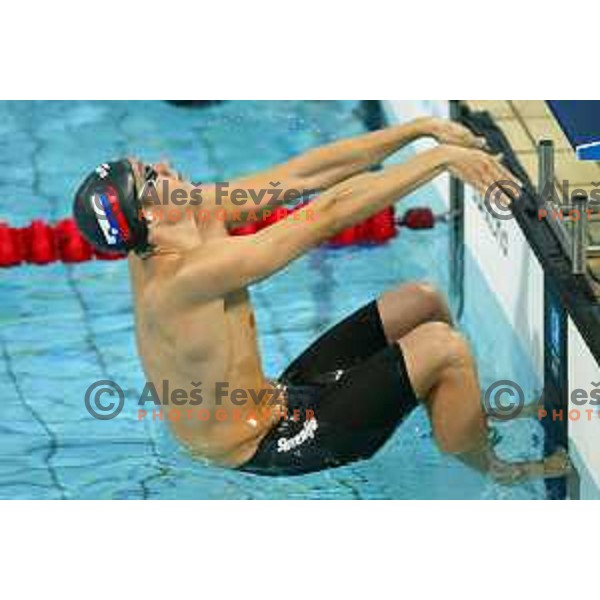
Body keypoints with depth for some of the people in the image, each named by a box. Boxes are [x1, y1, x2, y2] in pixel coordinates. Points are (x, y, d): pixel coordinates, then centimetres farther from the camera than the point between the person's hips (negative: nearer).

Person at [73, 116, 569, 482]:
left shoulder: (197, 214, -6)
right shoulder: (188, 276, -33)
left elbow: (306, 175, -7)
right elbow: (330, 213, -34)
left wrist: (421, 129, -10)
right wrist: (440, 157, -30)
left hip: (274, 400, 10)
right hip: (263, 446, -10)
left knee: (422, 301, 13)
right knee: (441, 345, -17)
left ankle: (466, 406, 36)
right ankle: (491, 474, 7)